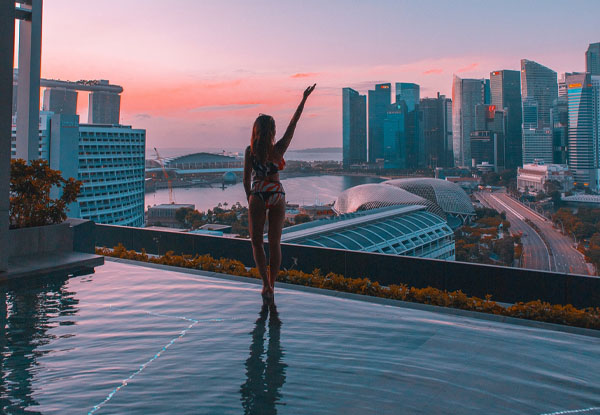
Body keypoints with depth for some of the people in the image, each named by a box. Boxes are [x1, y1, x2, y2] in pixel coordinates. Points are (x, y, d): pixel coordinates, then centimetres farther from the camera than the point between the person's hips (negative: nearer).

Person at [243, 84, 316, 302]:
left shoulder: (250, 151, -10)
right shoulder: (278, 149, -10)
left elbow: (246, 180, -5)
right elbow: (294, 122, -1)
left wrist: (250, 199, 11)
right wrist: (304, 98, 7)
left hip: (257, 197, -1)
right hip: (277, 196, 1)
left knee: (256, 241, 9)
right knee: (274, 242, 9)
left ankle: (266, 284, -3)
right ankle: (271, 285, 15)